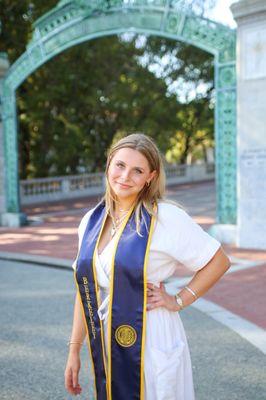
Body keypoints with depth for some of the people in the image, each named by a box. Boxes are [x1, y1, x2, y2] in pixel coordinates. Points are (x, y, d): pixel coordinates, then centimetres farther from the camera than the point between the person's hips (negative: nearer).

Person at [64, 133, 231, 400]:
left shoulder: (166, 217, -12)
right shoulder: (91, 221, 4)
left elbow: (219, 261, -6)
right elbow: (86, 289, 9)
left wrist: (179, 301, -10)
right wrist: (74, 350, 10)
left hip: (152, 345, -5)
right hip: (106, 349, 5)